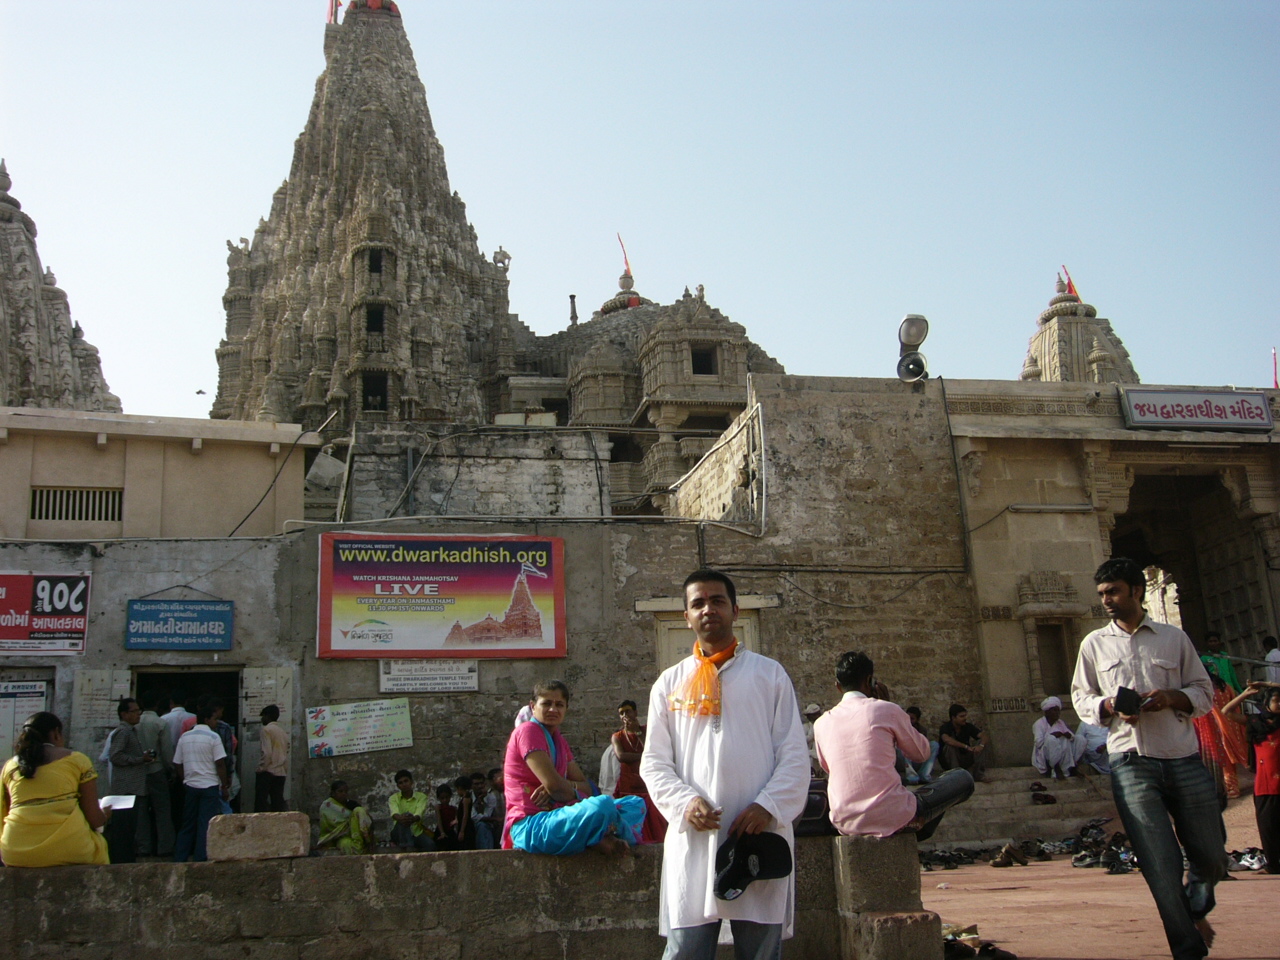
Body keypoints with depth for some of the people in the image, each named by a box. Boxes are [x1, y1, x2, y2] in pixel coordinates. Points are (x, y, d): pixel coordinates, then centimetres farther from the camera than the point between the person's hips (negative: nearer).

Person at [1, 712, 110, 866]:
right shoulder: (77, 760, 3)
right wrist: (104, 815, 24)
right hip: (68, 851, -3)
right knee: (98, 844, 29)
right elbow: (94, 818, 1)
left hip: (16, 855, 3)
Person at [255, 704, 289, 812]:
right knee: (277, 805, 6)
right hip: (281, 773, 7)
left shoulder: (267, 729, -8)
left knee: (260, 804, -3)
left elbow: (267, 752, -17)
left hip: (268, 772, -7)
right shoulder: (283, 732, 13)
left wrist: (261, 768, -8)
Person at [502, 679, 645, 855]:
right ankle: (621, 834, -4)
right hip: (530, 826, -9)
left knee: (635, 804, 10)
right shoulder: (528, 730, -7)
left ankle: (605, 838, -16)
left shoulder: (559, 740, 20)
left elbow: (586, 787, 11)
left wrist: (564, 786, -10)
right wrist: (575, 791, 2)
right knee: (603, 806, -34)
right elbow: (554, 785, -18)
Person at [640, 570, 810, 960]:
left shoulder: (770, 674, 9)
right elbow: (654, 762, 8)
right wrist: (684, 803, -10)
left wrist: (769, 806, -11)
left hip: (760, 835, 0)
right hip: (693, 839, 0)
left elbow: (794, 755, 5)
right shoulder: (670, 683, 12)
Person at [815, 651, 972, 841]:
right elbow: (922, 753, 8)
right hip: (892, 820, -5)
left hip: (844, 824, 5)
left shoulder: (821, 724, 4)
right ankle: (918, 833, 24)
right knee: (963, 778, 15)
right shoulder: (887, 710, -7)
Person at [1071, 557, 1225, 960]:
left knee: (1211, 857, 8)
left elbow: (1204, 692, 11)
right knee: (1160, 865, -6)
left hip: (1184, 759, 1)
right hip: (1131, 762, -1)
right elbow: (1081, 698, 14)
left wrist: (1172, 697, -10)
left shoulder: (1174, 638, 10)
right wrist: (1108, 706, -8)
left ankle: (1195, 908, 41)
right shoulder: (1094, 644, 12)